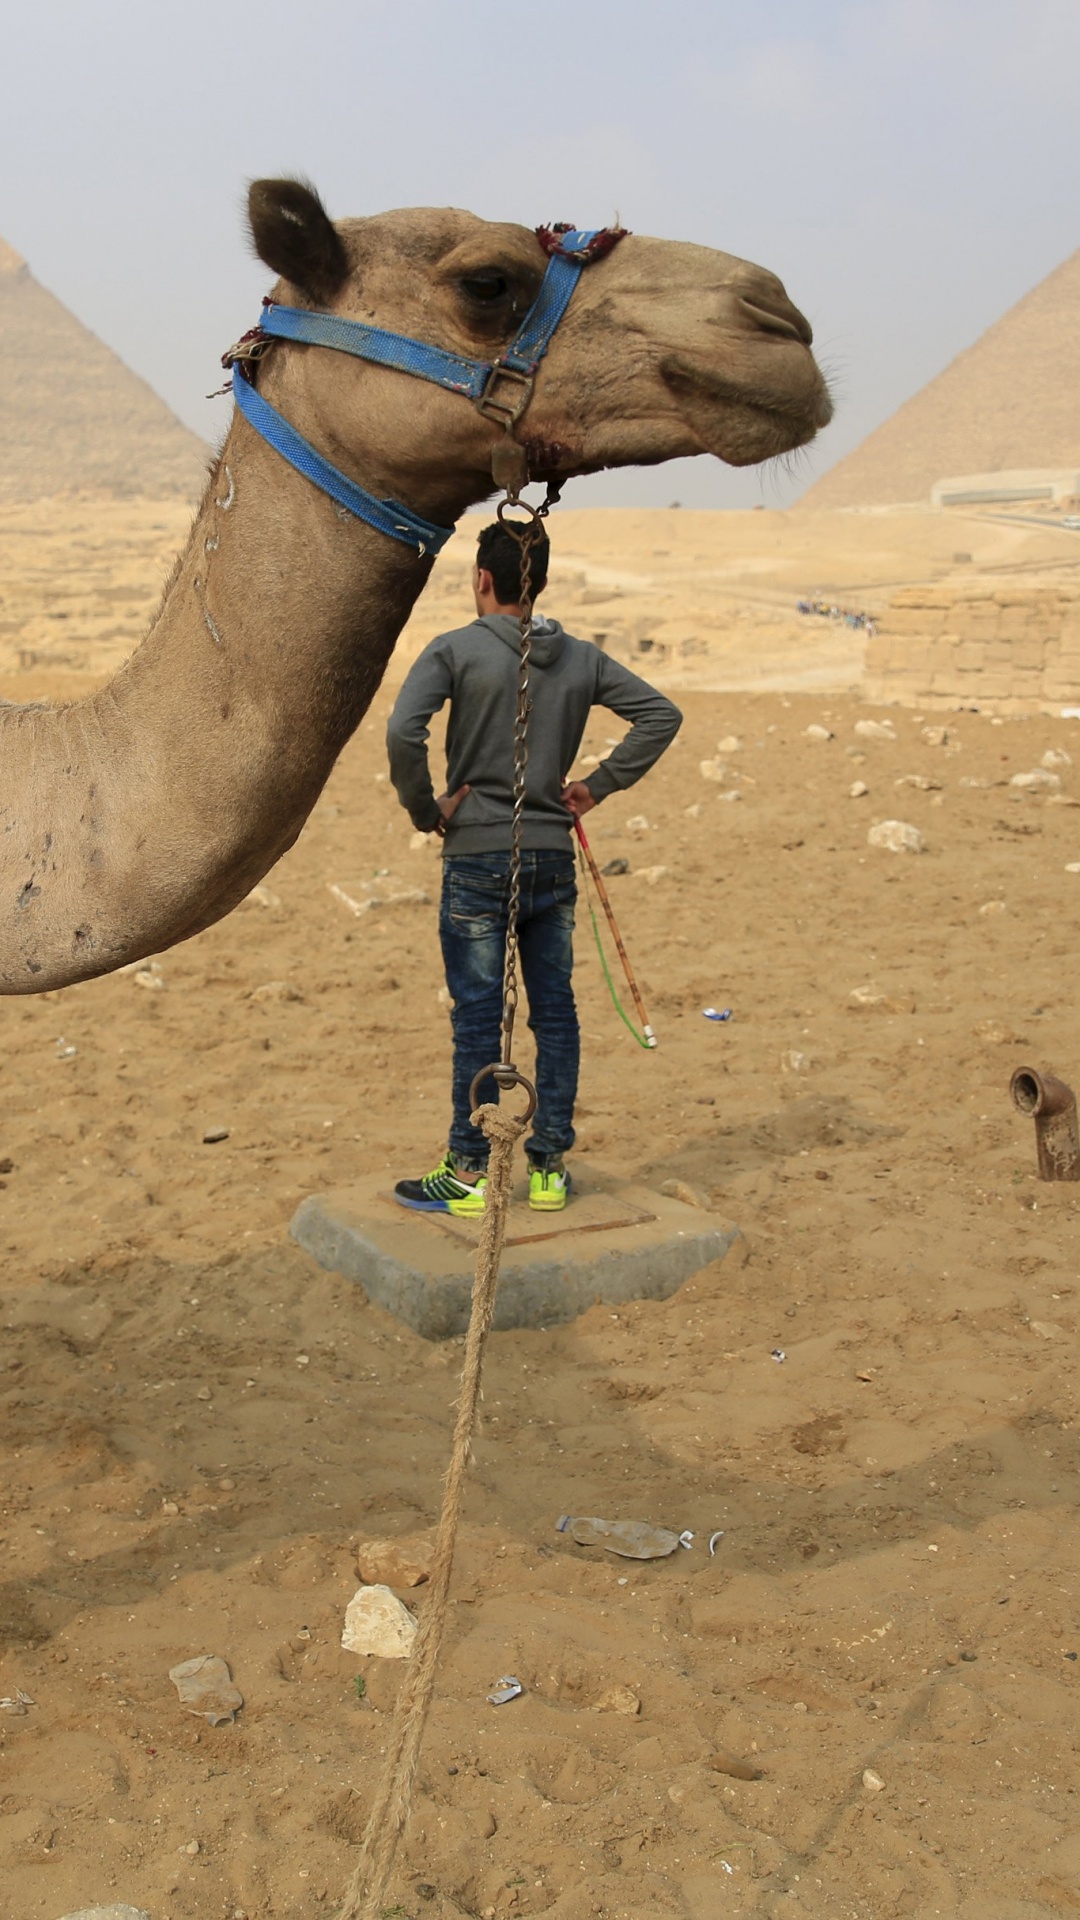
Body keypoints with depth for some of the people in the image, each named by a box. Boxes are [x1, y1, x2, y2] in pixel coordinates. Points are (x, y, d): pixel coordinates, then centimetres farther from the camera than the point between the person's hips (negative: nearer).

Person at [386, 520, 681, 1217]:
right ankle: (550, 1168, 16)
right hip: (554, 858, 4)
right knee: (555, 1013, 10)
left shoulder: (455, 650, -7)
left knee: (477, 1018, 2)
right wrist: (597, 786, 7)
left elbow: (403, 730, -21)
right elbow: (662, 714, 6)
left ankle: (468, 1173, 10)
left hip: (477, 858, -4)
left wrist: (426, 809, -8)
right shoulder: (581, 658, 7)